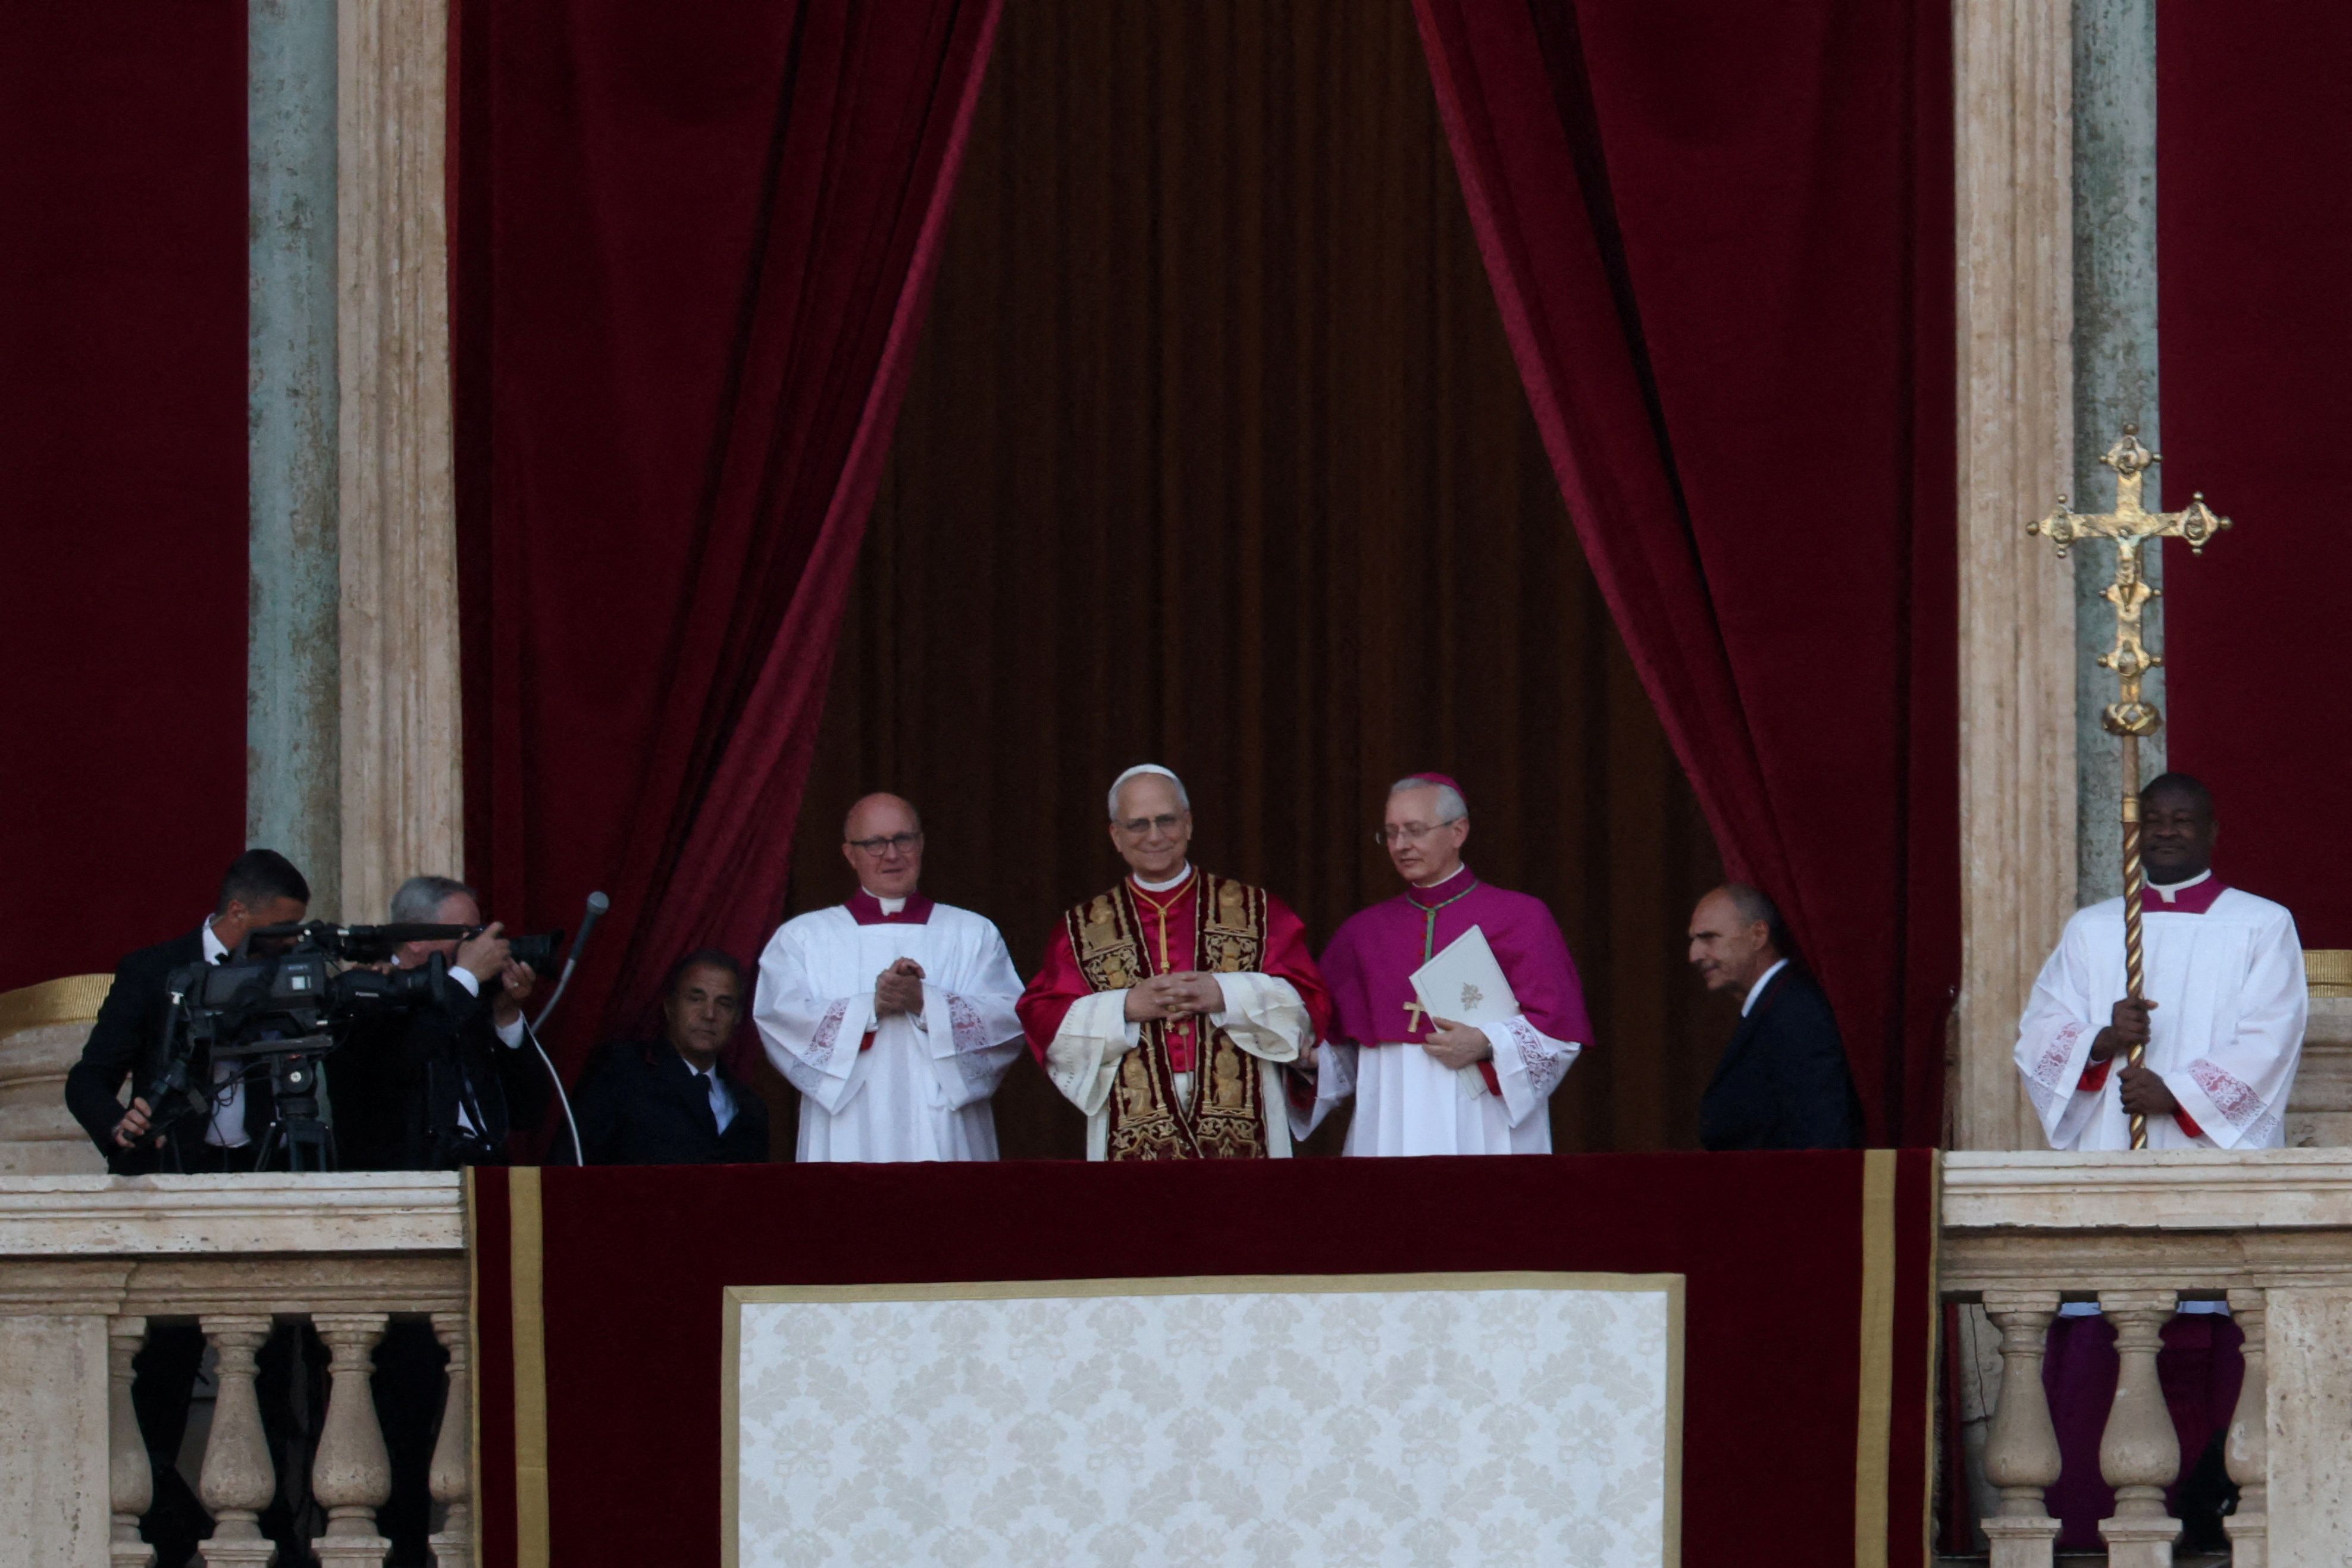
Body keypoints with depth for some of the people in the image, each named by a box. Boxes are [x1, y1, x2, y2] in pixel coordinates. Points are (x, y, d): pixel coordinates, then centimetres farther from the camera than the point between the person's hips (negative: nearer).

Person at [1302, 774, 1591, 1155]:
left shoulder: (1520, 919, 6)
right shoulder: (1362, 932, 16)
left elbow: (1559, 1027, -1)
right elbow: (1343, 1056, 14)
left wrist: (1487, 1045, -14)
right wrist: (1311, 1062, -6)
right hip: (1388, 1134, 3)